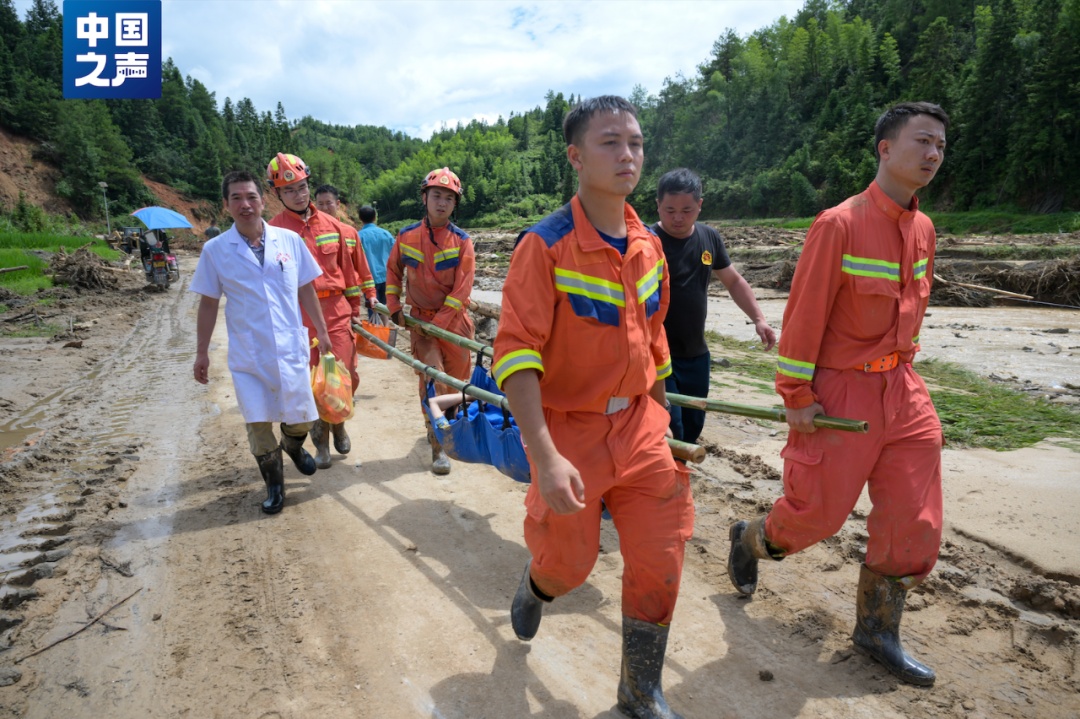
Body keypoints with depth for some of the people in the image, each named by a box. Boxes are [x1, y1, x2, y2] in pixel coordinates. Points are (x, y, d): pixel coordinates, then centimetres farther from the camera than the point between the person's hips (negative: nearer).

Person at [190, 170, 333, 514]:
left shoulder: (290, 240, -2)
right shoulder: (215, 250, -3)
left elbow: (306, 290, 7)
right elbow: (208, 303, 4)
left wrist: (322, 331, 7)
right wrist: (202, 352, 4)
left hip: (290, 349, 1)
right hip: (247, 354, -1)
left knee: (301, 419, 9)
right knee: (258, 423, 3)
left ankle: (293, 446, 45)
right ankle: (274, 483, 26)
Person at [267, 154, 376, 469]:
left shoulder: (332, 225, 8)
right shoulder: (275, 230, -3)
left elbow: (347, 268, 14)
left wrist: (355, 308, 15)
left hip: (337, 311, 3)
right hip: (299, 316, -3)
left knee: (345, 376, 3)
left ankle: (338, 423, 32)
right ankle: (321, 442, 22)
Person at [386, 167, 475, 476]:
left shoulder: (462, 240, -8)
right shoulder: (406, 236, -1)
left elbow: (461, 291, -13)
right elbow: (393, 269, 16)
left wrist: (436, 324, -17)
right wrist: (394, 307, 9)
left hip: (454, 319, 0)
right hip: (420, 318, 0)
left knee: (457, 379, 11)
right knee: (432, 378, -11)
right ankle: (438, 446, -1)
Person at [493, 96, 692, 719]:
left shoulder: (649, 247, 3)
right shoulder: (546, 245, -16)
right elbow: (515, 352, -22)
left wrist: (662, 419, 20)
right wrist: (545, 457, -31)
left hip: (640, 423, 5)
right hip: (570, 430, -4)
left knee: (660, 562, 7)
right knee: (570, 563, 12)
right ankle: (536, 588, 52)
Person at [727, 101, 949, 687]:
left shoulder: (923, 229, 8)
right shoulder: (840, 225, -16)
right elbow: (804, 314, -16)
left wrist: (900, 370, 18)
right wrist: (797, 396, -14)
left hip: (902, 391, 7)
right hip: (841, 391, -7)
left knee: (915, 524, 8)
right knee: (817, 512, 4)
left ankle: (877, 630, 27)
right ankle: (748, 539, 37)